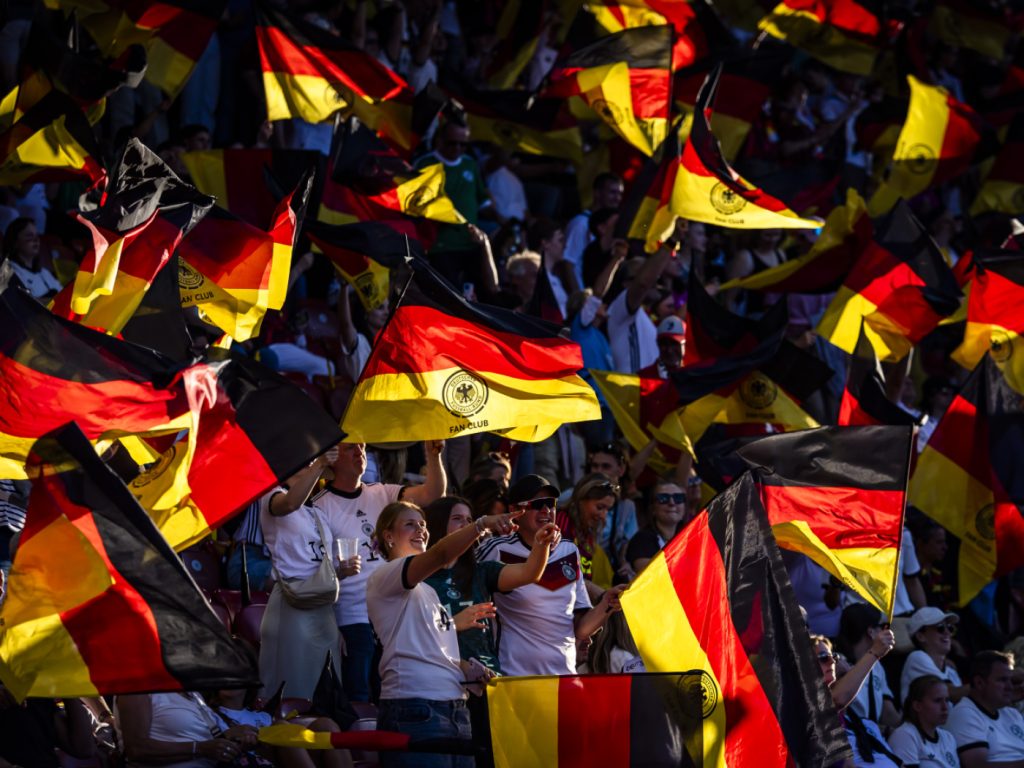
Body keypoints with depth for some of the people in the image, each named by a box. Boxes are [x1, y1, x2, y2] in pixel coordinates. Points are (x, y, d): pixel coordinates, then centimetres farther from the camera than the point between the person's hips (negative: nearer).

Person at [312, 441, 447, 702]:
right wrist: (337, 570, -28)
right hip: (354, 620, -5)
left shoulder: (382, 494, 11)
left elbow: (432, 494, 2)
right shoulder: (321, 506, -4)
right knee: (360, 699, -8)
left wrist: (433, 455, -13)